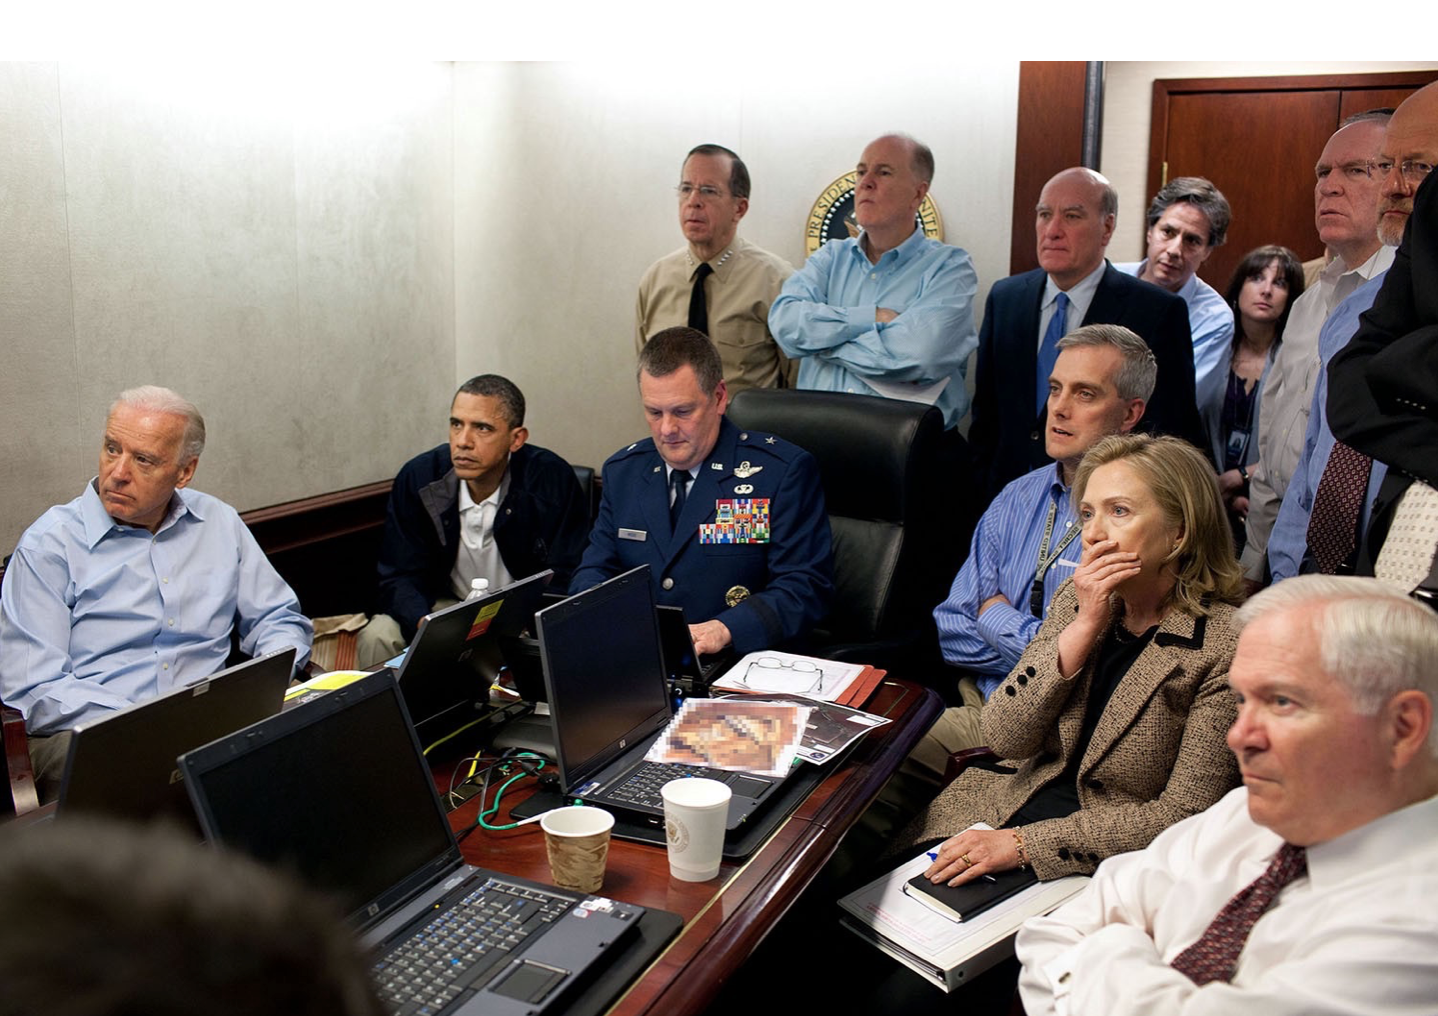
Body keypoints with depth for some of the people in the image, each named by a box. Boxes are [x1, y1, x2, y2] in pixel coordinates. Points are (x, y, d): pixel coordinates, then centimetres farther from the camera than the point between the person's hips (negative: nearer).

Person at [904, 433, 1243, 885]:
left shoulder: (1226, 645, -14)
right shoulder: (1078, 597, 3)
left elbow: (1183, 814, -15)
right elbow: (1003, 739, -5)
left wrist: (1022, 844, -20)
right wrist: (1085, 625, -15)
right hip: (1015, 806, 5)